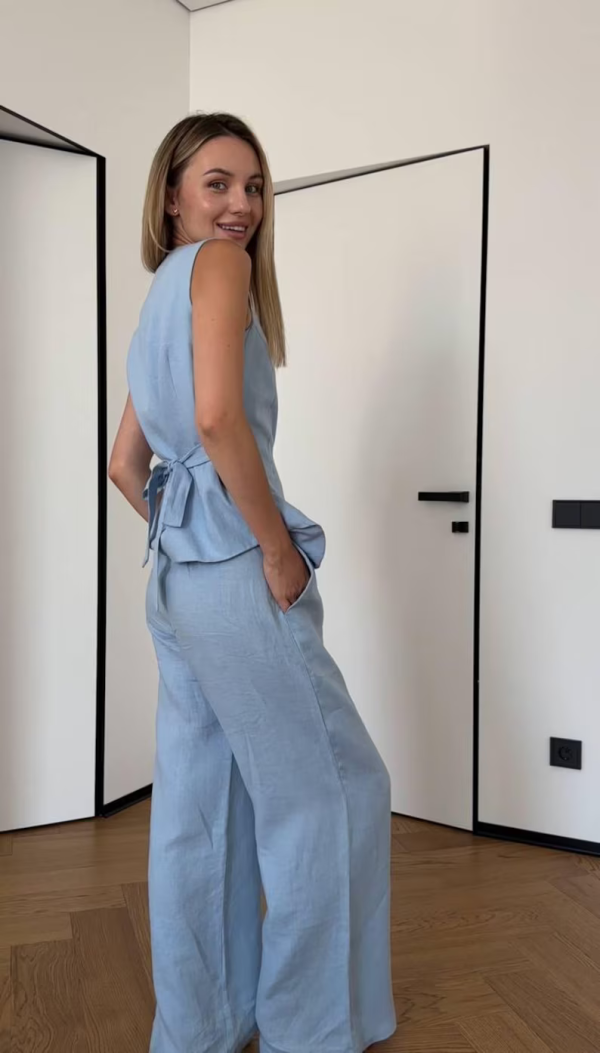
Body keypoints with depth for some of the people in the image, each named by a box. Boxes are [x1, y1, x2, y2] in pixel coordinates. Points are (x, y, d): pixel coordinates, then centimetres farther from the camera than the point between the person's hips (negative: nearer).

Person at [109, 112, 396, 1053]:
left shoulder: (160, 299, 21)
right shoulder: (217, 262, -5)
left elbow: (126, 465, 22)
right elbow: (219, 417, -22)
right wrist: (279, 548, -15)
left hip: (176, 576, 9)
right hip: (236, 567, -9)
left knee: (200, 804, 14)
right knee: (334, 784, 3)